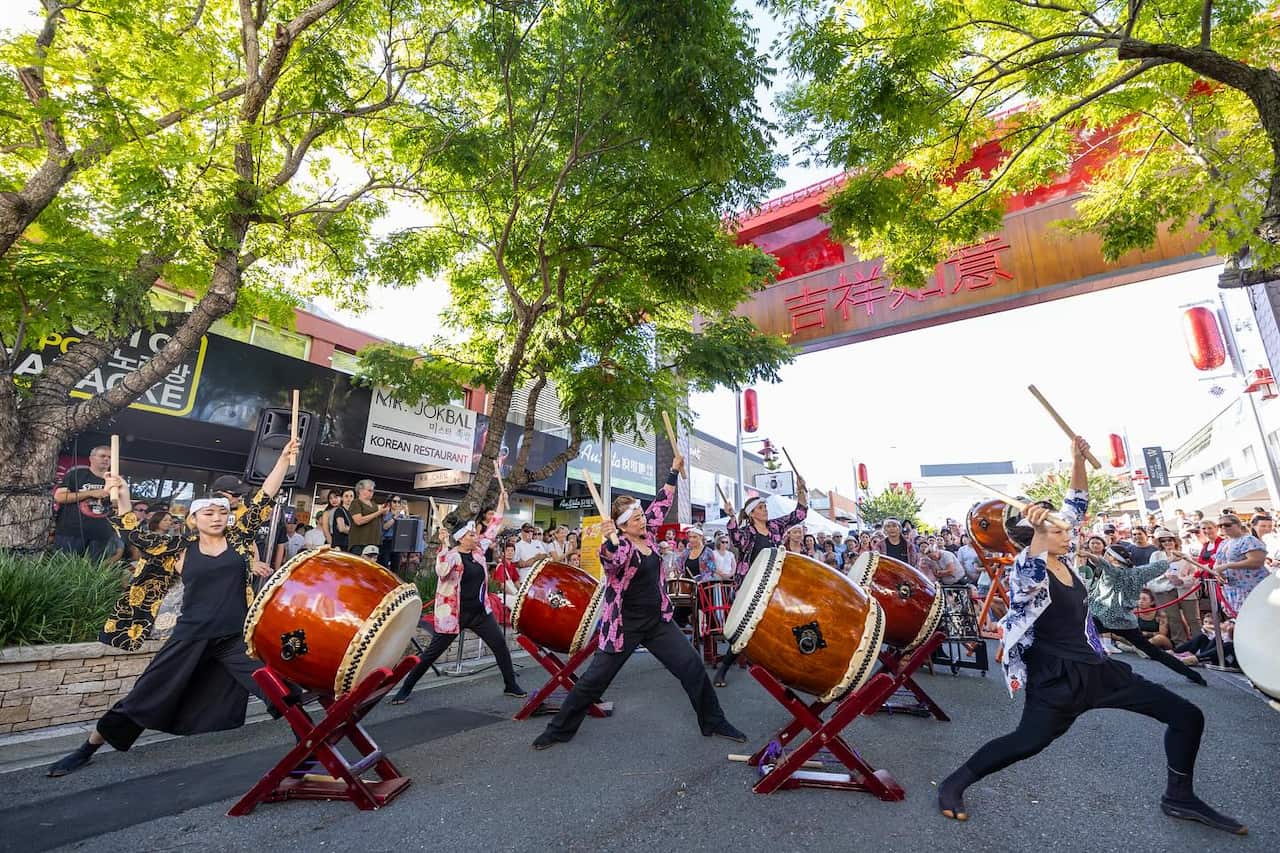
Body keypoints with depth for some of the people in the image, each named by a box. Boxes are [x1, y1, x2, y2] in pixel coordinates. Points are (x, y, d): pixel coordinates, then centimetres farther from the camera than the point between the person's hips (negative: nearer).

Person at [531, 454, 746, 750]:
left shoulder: (647, 533, 2)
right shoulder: (618, 544, -17)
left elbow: (661, 503, 11)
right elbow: (612, 561, -41)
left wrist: (674, 471, 10)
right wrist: (610, 540, -61)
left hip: (658, 621, 6)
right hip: (624, 625, -6)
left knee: (693, 667, 3)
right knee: (595, 679, 4)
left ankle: (714, 723, 21)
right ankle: (559, 729, 22)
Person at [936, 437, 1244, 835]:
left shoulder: (1063, 557, 3)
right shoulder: (1026, 571, -19)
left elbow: (1077, 505, 6)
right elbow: (1031, 576, -46)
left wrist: (1078, 460, -5)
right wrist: (1038, 532, -57)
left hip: (1095, 666, 9)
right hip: (1056, 675, -9)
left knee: (1187, 715, 9)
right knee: (1028, 741, -14)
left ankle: (1179, 797, 25)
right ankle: (953, 784, 1)